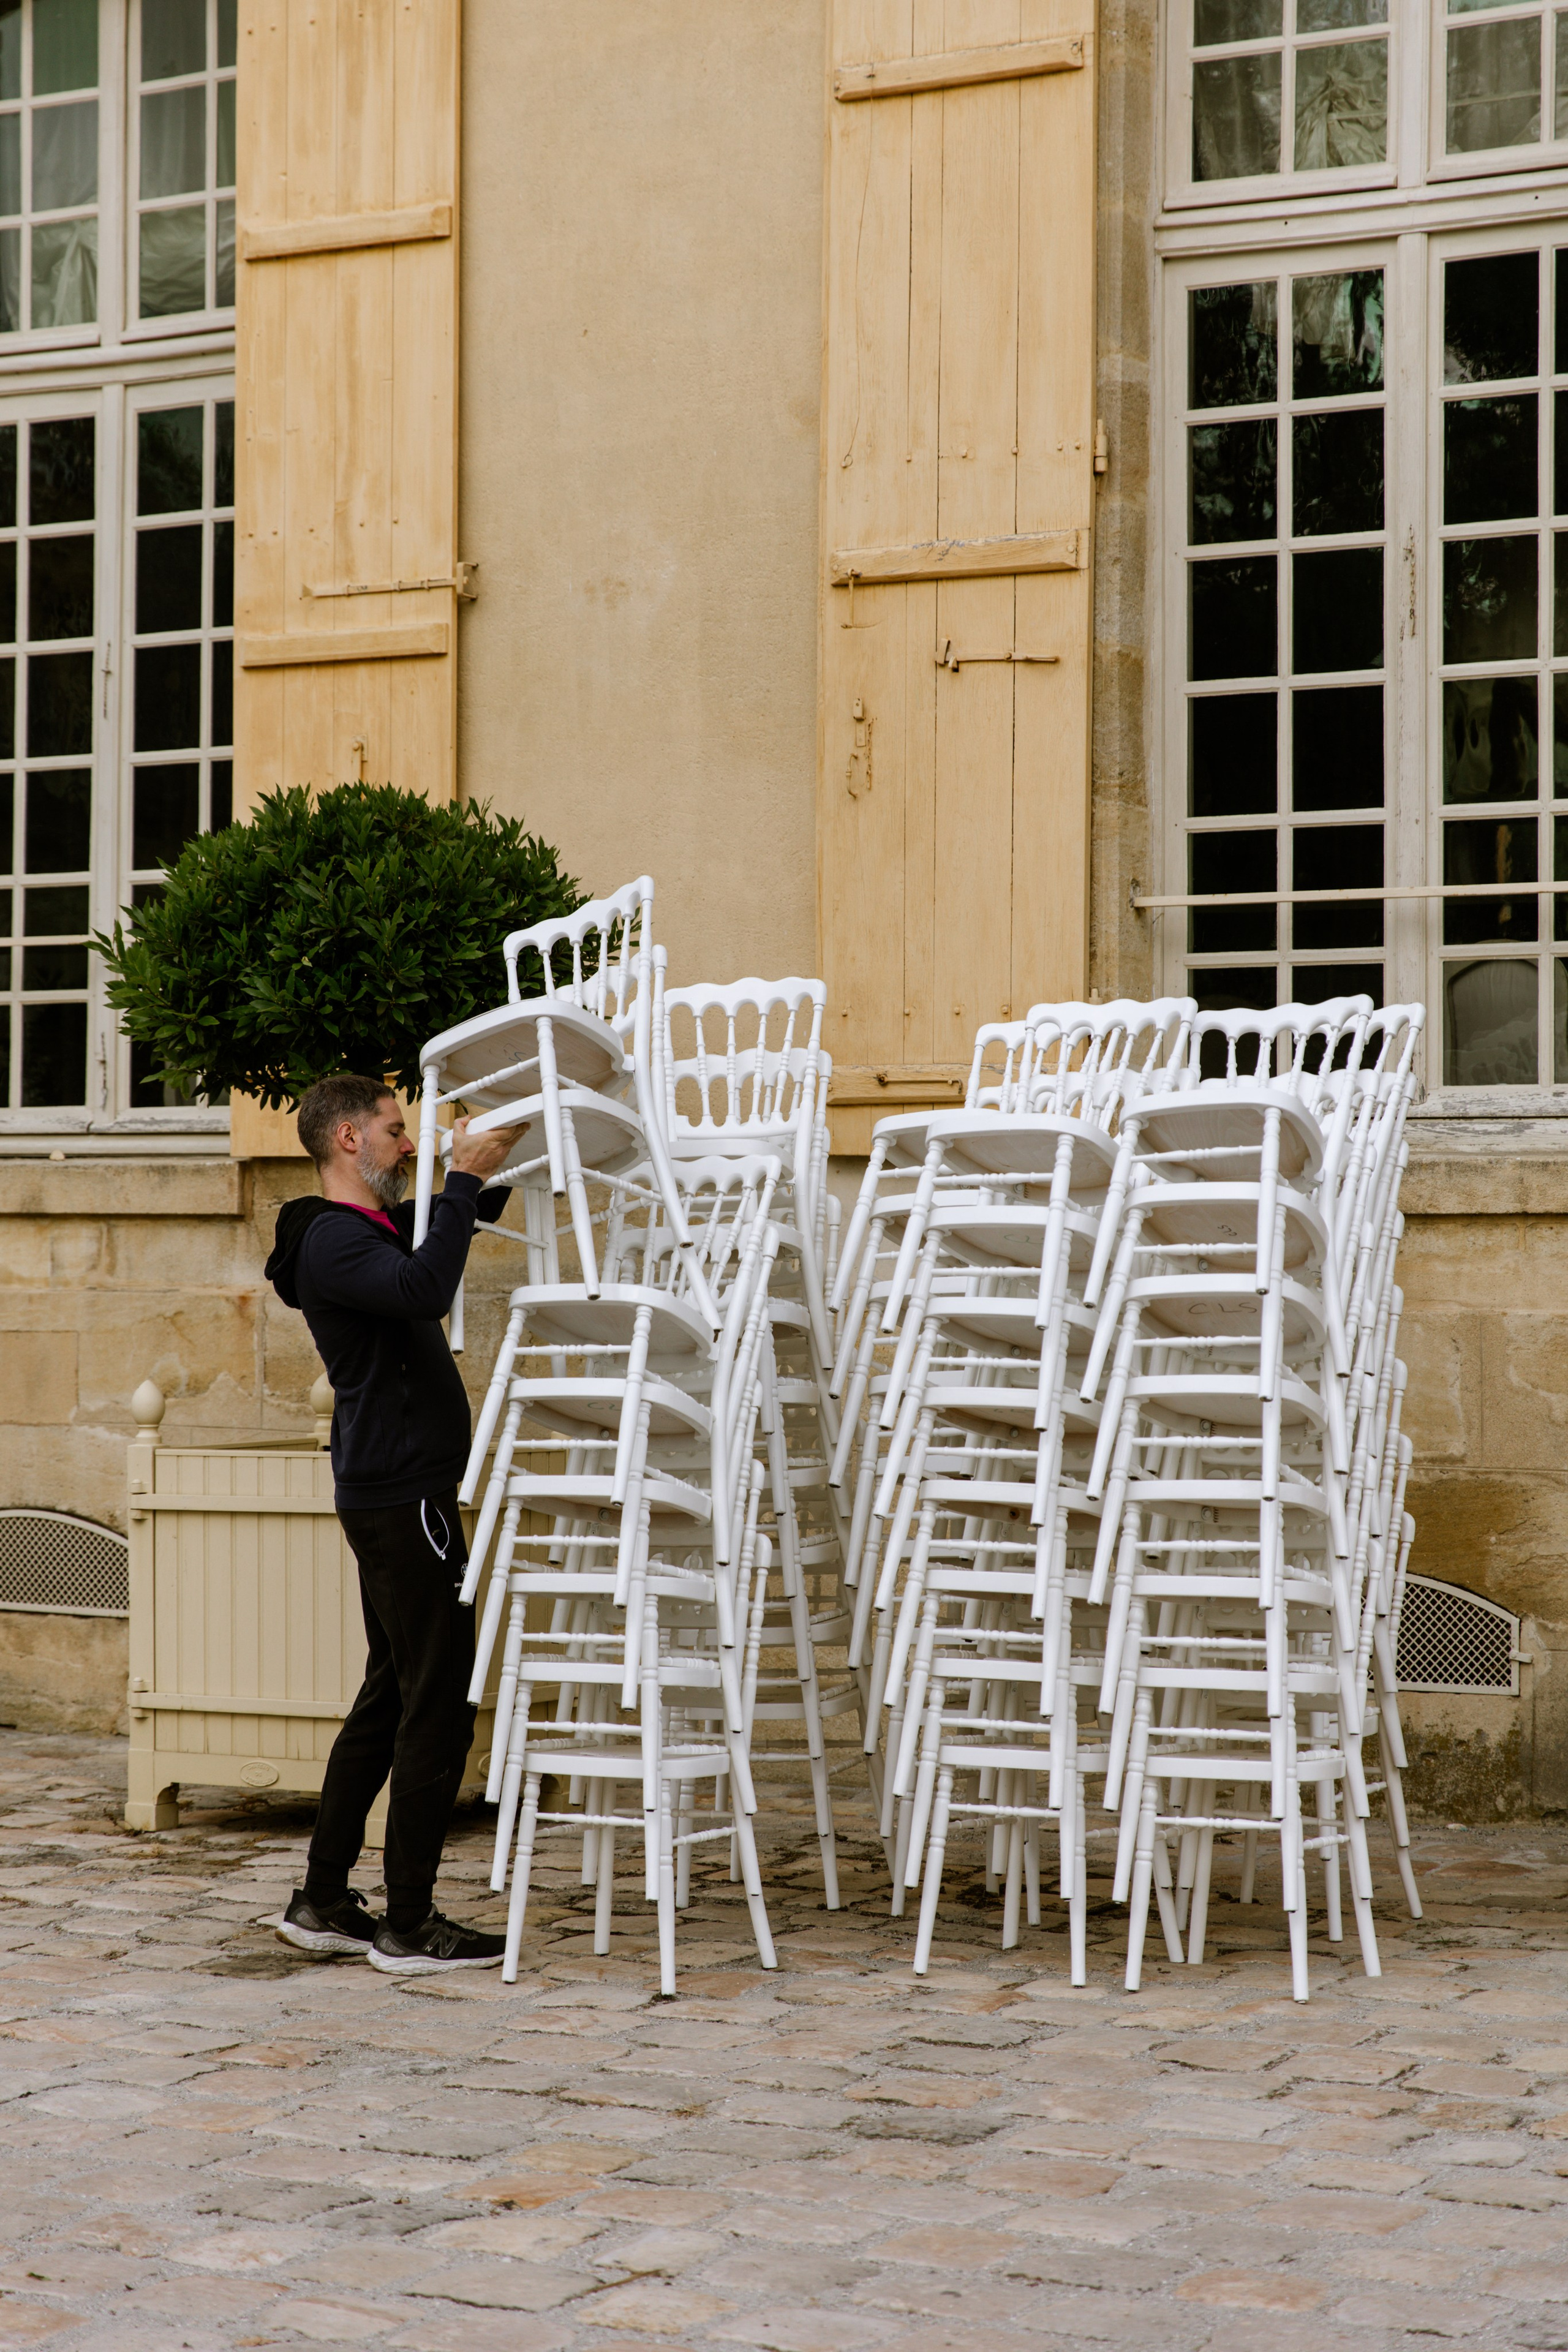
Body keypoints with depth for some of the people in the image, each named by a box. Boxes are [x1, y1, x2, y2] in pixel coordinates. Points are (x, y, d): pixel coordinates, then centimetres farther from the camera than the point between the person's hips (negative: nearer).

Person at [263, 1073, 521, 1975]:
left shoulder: (383, 1225, 18)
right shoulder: (333, 1241, -13)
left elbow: (476, 1216, 36)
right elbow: (425, 1290, -33)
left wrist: (493, 1168, 16)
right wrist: (463, 1179, -26)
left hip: (393, 1496, 11)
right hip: (404, 1494, -11)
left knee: (392, 1697, 14)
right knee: (439, 1704, -9)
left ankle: (324, 1901, 18)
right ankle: (409, 1926, -5)